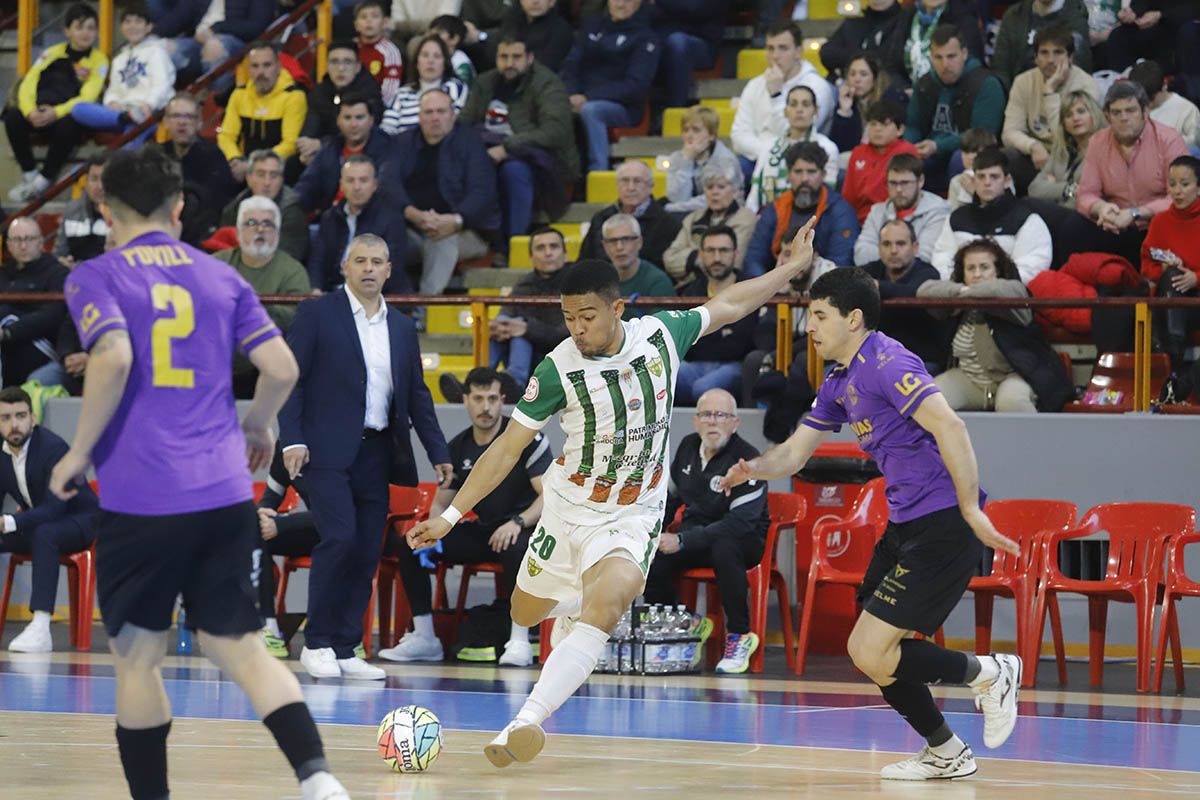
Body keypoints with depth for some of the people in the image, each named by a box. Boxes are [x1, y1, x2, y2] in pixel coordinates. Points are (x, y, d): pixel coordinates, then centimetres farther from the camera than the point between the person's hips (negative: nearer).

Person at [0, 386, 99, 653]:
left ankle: (40, 628, -46)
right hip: (36, 525, 7)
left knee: (43, 534, -38)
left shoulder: (53, 447, -25)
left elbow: (53, 509, -32)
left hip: (78, 520, -7)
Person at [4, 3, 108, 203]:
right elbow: (27, 85, 4)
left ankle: (44, 179, -20)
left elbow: (88, 97, -7)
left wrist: (57, 113, -23)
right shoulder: (53, 53, 13)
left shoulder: (98, 59, 5)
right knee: (13, 116, -27)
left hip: (68, 116, -3)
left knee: (67, 124, -38)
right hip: (41, 115, 3)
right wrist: (30, 110, -18)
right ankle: (29, 173, -10)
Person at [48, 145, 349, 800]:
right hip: (224, 495, 4)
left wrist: (79, 452, -7)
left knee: (137, 656, 10)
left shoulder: (95, 278, 1)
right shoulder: (220, 278, 13)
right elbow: (281, 367, 7)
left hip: (139, 500, -4)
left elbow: (113, 358, -17)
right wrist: (257, 425, 26)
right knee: (238, 646, 5)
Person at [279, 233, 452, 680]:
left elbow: (417, 395, 19)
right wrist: (291, 439, -14)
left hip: (376, 454, 5)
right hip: (326, 451, -5)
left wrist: (438, 452, 12)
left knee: (367, 553, 2)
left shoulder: (402, 328, 15)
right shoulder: (317, 314, 0)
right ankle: (317, 644, -7)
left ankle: (345, 650, 9)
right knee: (340, 538, -17)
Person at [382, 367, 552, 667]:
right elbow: (441, 503, 11)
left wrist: (518, 523, -33)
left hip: (520, 531, -5)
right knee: (410, 544, -12)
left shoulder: (527, 438, -9)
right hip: (477, 532, 5)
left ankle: (519, 642, -32)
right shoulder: (458, 448, 6)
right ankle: (424, 637, -7)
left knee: (517, 548, -42)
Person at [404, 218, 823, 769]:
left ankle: (526, 722, -35)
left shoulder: (662, 334, -10)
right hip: (569, 506, 1)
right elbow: (508, 447, -9)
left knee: (604, 609, -26)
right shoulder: (558, 368, -16)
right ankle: (570, 602, 54)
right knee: (525, 615, 15)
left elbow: (725, 306, 11)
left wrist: (792, 267, 17)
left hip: (634, 516, -1)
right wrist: (451, 514, -14)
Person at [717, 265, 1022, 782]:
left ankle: (989, 674, 4)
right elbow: (794, 453, 21)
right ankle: (945, 754, 23)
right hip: (905, 525, 10)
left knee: (872, 653, -14)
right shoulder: (839, 384, 17)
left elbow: (949, 427, -24)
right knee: (868, 652, 11)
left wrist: (971, 511, -28)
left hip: (943, 523, -10)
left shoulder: (886, 362, -14)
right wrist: (753, 468, -2)